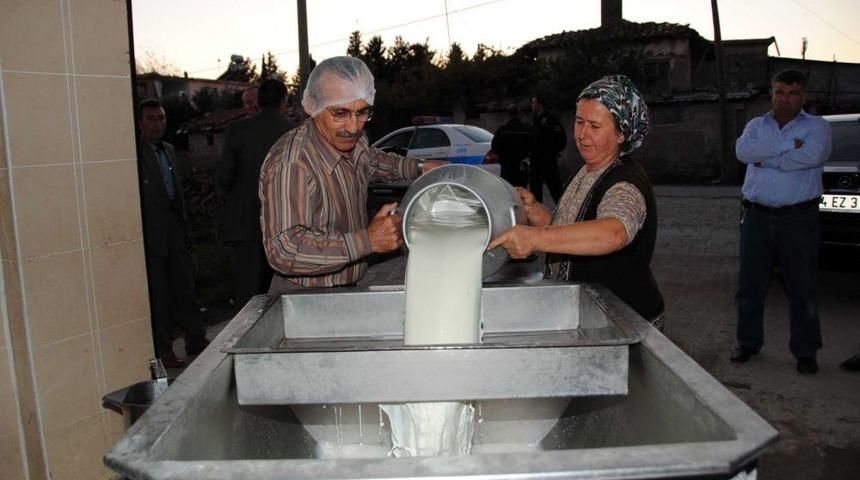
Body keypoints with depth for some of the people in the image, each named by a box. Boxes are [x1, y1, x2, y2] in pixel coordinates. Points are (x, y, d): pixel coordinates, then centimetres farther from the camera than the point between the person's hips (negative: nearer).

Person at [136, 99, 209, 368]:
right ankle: (163, 350, 14)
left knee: (185, 290, 13)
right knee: (158, 295, 3)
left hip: (176, 233, 7)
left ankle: (196, 341, 22)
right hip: (152, 237, -7)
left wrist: (184, 229, 16)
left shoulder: (169, 150, 14)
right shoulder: (136, 154, -10)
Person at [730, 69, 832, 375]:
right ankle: (748, 343, 22)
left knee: (802, 290, 3)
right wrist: (788, 146, -15)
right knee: (749, 286, 8)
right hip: (757, 217, 3)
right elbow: (742, 150, -10)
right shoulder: (756, 126, 13)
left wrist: (766, 159, -11)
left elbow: (812, 155, -18)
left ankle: (805, 352, 15)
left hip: (799, 219, -3)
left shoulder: (817, 126, 4)